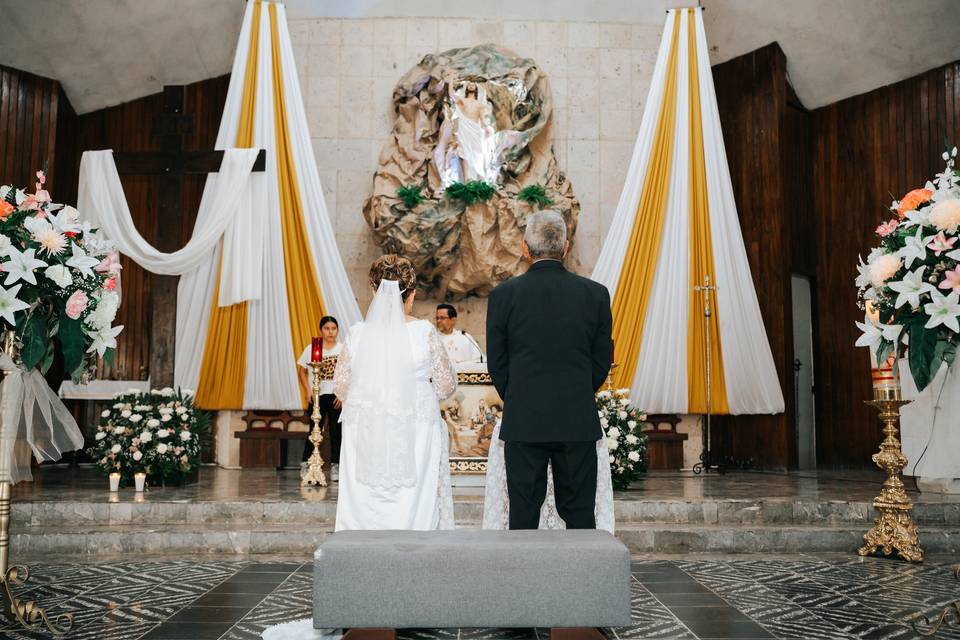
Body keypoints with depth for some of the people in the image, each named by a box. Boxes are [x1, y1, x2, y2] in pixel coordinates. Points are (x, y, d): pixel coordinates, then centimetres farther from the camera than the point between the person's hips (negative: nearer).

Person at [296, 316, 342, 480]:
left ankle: (335, 467, 10)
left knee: (336, 432, 3)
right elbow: (302, 371, 8)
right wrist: (308, 391, -3)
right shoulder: (311, 349, 3)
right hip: (317, 396, 0)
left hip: (337, 396, 0)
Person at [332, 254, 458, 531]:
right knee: (412, 508, 5)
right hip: (414, 436, -2)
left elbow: (340, 386, 4)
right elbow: (447, 386, -2)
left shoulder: (358, 333, -3)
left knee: (363, 510, 8)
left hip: (365, 436, 2)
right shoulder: (424, 332, -8)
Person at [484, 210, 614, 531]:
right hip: (578, 421, 1)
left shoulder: (503, 294, -4)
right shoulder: (596, 293, -1)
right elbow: (602, 360, 5)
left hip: (523, 423, -1)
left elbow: (497, 362, 1)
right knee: (580, 514, 9)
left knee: (523, 514, 7)